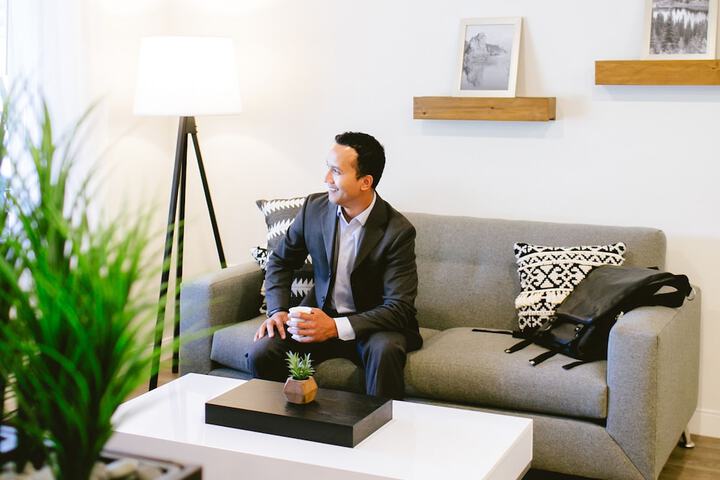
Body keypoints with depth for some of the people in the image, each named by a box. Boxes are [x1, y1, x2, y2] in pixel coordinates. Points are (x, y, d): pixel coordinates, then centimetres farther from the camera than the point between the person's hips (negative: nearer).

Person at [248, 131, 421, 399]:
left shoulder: (398, 231, -17)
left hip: (371, 323, -3)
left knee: (385, 350, -37)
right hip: (320, 317, 4)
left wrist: (336, 327, -31)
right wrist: (277, 311, -7)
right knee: (261, 353, -20)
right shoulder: (314, 207, -4)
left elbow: (399, 307, -20)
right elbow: (280, 261, 11)